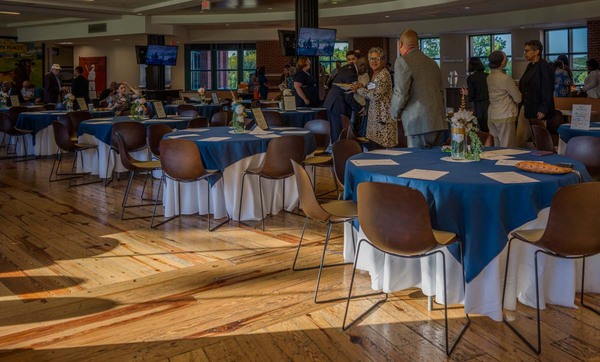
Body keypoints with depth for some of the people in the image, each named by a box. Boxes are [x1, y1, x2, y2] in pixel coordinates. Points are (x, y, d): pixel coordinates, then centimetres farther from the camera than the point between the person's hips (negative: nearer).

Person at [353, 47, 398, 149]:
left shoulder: (384, 75, -13)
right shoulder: (375, 75, 16)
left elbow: (376, 95, -22)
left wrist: (359, 89, -11)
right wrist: (363, 86, 6)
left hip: (383, 117, -9)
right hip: (375, 117, 9)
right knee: (373, 148, 8)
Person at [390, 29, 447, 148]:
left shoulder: (403, 61, -5)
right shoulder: (432, 62, 18)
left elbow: (401, 93, -11)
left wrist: (395, 112, 6)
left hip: (419, 124, -7)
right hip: (439, 122, 8)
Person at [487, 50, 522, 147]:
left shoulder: (489, 78, 7)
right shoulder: (506, 79, -14)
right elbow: (518, 99, -8)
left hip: (491, 116, 7)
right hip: (505, 116, -7)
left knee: (495, 147, 9)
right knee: (507, 147, -2)